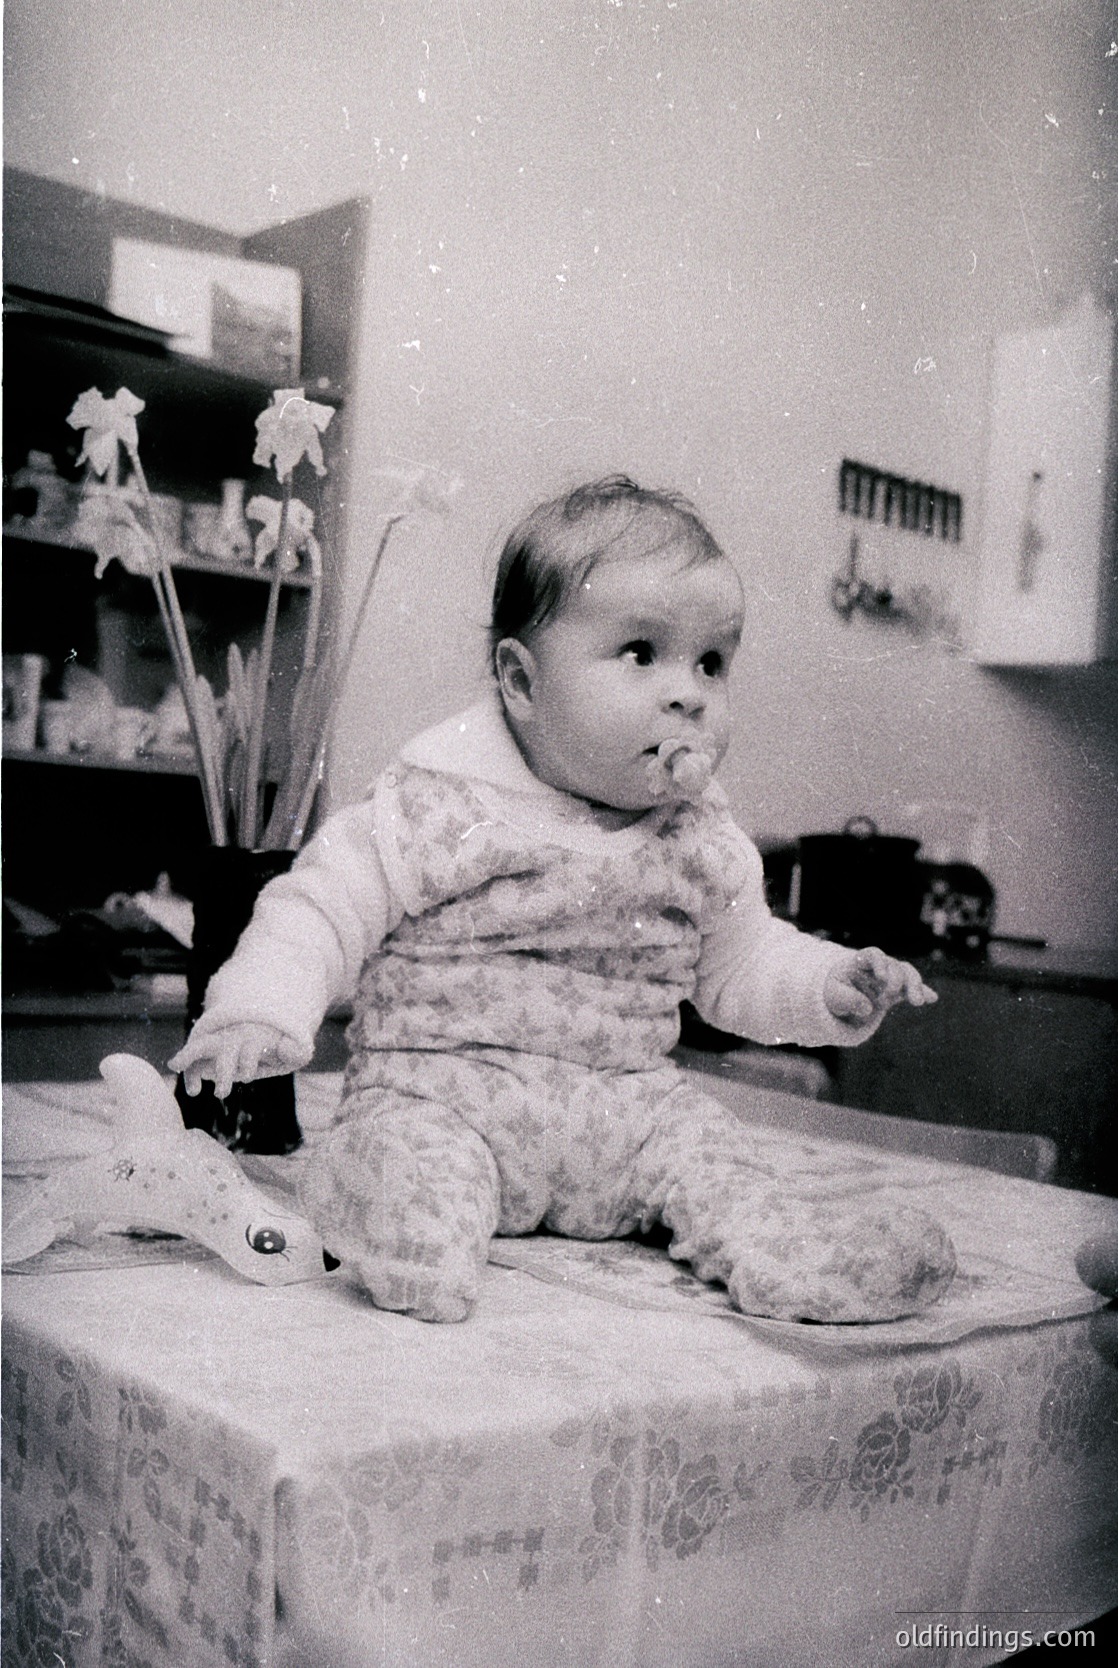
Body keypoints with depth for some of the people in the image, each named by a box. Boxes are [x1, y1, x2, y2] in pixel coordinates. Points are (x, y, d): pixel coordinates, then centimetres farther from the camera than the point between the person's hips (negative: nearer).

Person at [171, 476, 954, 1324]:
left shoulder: (702, 841, 6)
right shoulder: (443, 810, -10)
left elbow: (741, 963, 19)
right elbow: (320, 909, -7)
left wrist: (830, 987, 1)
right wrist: (260, 1013, -24)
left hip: (626, 1103, 4)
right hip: (441, 1088, -4)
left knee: (721, 1153, -16)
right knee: (409, 1148, -34)